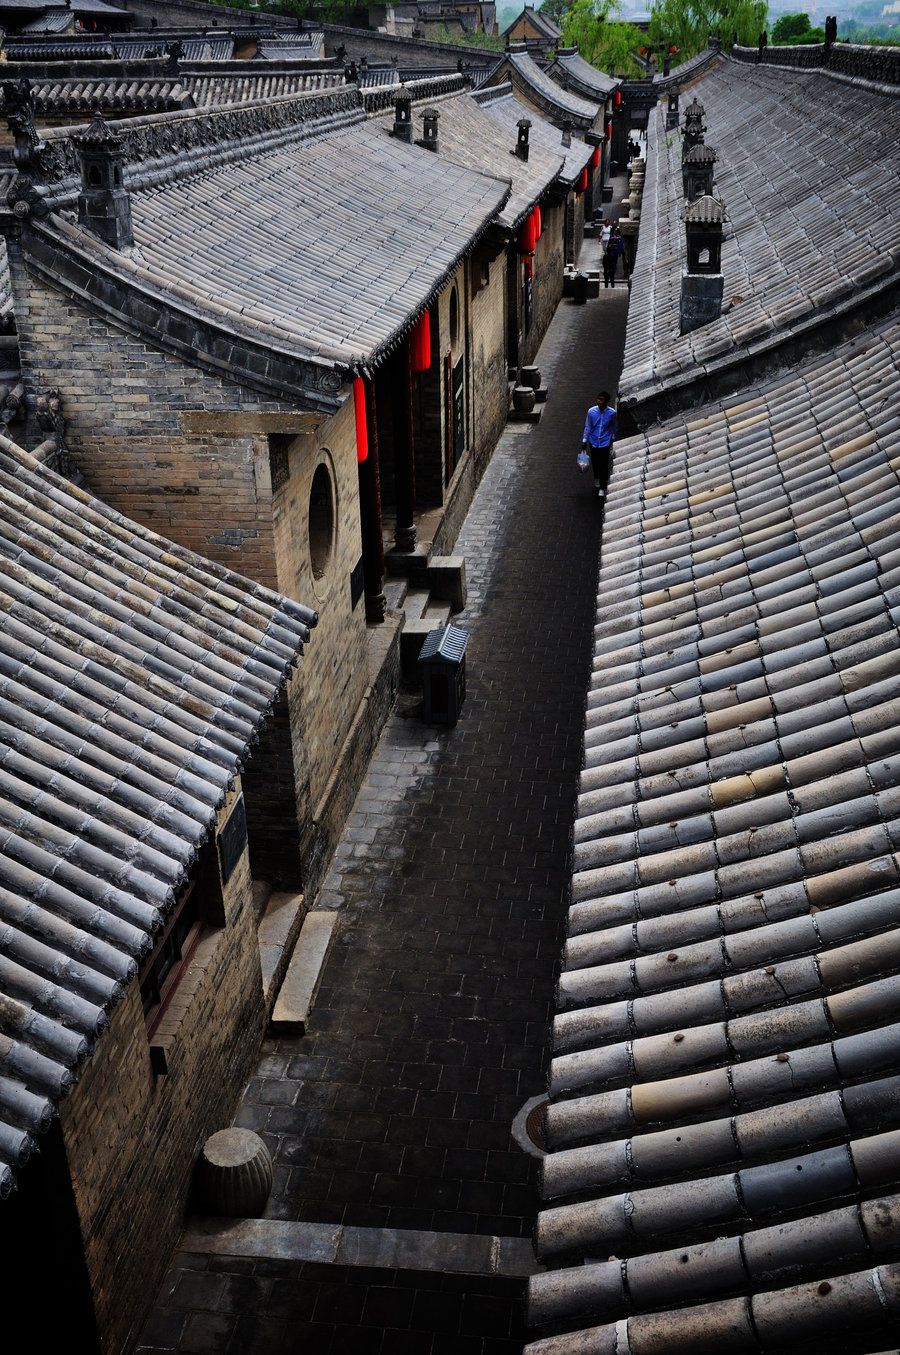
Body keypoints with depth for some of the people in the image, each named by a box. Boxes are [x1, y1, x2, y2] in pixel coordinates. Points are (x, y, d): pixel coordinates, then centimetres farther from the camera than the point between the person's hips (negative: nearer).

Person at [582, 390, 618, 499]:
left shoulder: (612, 413, -15)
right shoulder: (591, 411, -12)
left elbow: (615, 427, 3)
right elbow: (588, 427, 1)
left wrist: (614, 438, 14)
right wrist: (584, 440, 2)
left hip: (605, 442, -2)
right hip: (593, 441, 2)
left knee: (604, 465, -2)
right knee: (595, 463, 17)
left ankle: (602, 488, 10)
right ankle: (596, 479, 47)